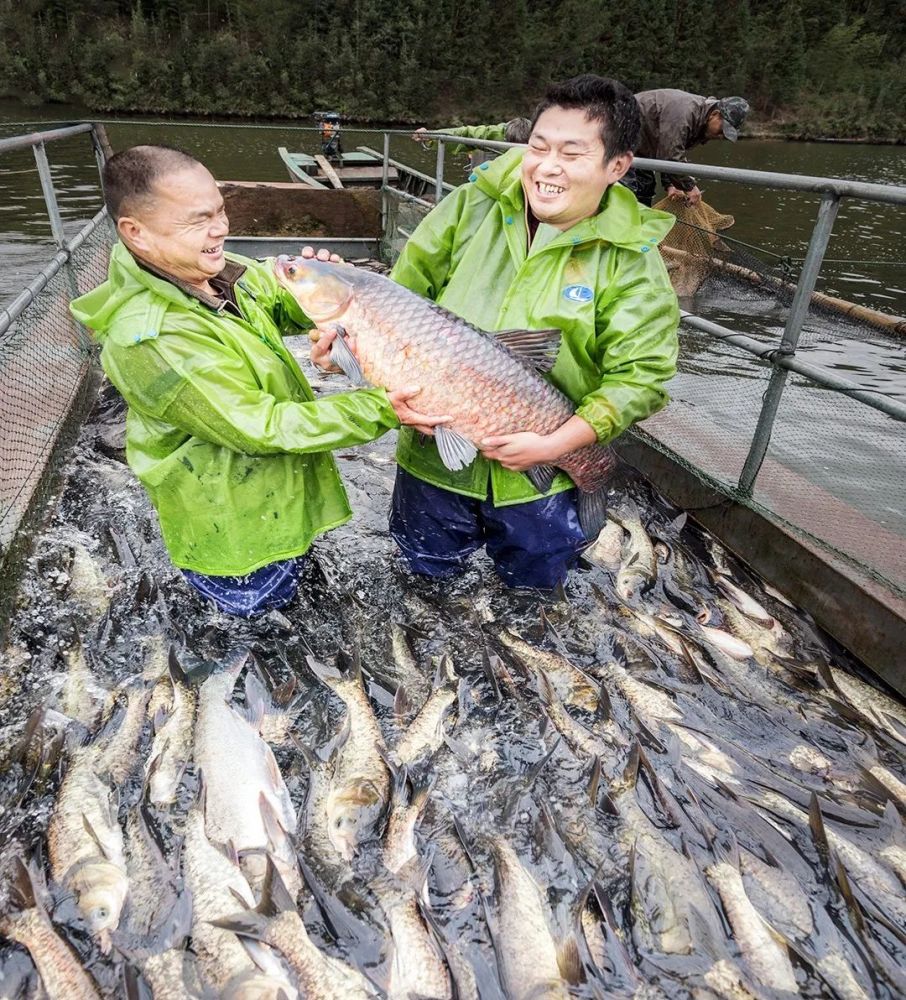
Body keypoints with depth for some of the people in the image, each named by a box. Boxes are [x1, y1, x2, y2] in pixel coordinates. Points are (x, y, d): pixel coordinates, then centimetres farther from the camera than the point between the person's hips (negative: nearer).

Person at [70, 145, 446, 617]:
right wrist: (377, 411, -32)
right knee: (261, 602, 17)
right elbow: (261, 428, -31)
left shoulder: (218, 271, -7)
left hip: (284, 488, 8)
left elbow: (286, 308, 7)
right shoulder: (149, 336, -31)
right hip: (233, 523, -8)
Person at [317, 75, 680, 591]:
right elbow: (408, 287, 3)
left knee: (533, 590, 23)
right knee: (426, 580, 24)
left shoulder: (631, 260, -11)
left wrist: (553, 444, -23)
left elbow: (641, 377, -14)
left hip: (541, 475, -1)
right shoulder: (471, 206, -5)